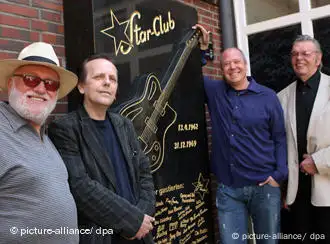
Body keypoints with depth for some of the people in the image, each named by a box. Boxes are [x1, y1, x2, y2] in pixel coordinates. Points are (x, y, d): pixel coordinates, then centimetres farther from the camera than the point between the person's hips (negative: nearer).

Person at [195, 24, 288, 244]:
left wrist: (279, 174, -8)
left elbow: (280, 138, 2)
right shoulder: (215, 92, 4)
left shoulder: (268, 96, 0)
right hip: (228, 188, 1)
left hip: (265, 187, 0)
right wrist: (202, 47, 4)